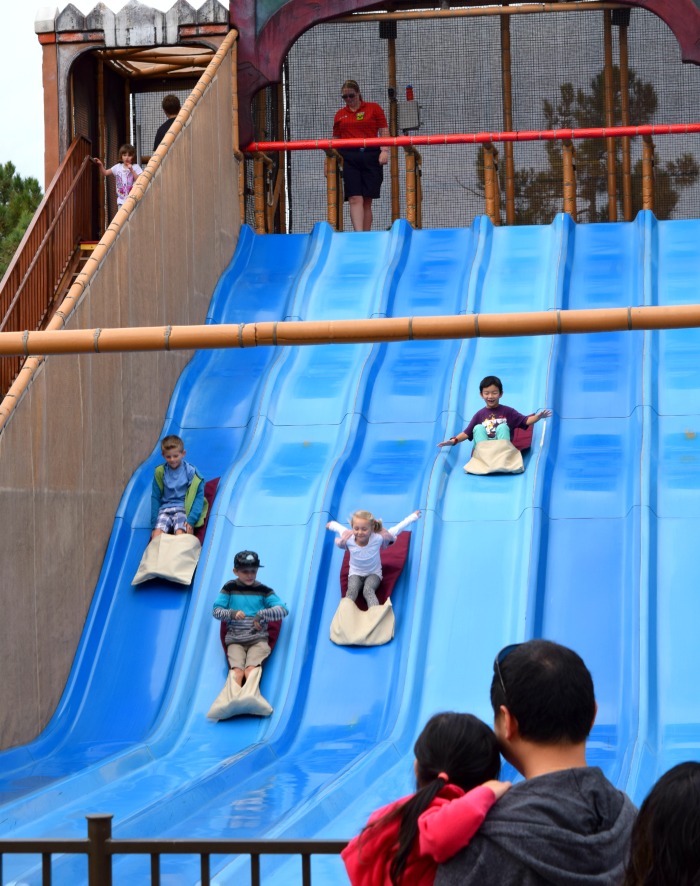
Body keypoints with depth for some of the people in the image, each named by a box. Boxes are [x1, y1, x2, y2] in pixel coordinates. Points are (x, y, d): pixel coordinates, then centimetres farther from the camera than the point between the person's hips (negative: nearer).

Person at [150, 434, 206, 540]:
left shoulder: (190, 471, -1)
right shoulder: (160, 472, 7)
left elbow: (199, 495, -3)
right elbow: (155, 497, 12)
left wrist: (191, 520, -14)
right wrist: (154, 523, 4)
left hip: (183, 508, -3)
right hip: (165, 509, 3)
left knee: (180, 534, -30)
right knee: (157, 535, -25)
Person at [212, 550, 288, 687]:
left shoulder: (263, 590, 4)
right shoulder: (230, 588, 7)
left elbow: (283, 609, -3)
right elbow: (216, 610, 5)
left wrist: (262, 614, -18)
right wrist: (232, 613, -15)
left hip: (258, 639, 0)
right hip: (235, 640, 0)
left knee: (251, 671, -26)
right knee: (237, 672, -25)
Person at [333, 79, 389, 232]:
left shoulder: (374, 108, 9)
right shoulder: (340, 115, 15)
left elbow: (384, 132, 5)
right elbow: (335, 140, 18)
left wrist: (385, 151, -9)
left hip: (370, 157, -1)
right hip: (348, 158, 1)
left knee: (367, 201, 2)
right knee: (355, 199, -11)